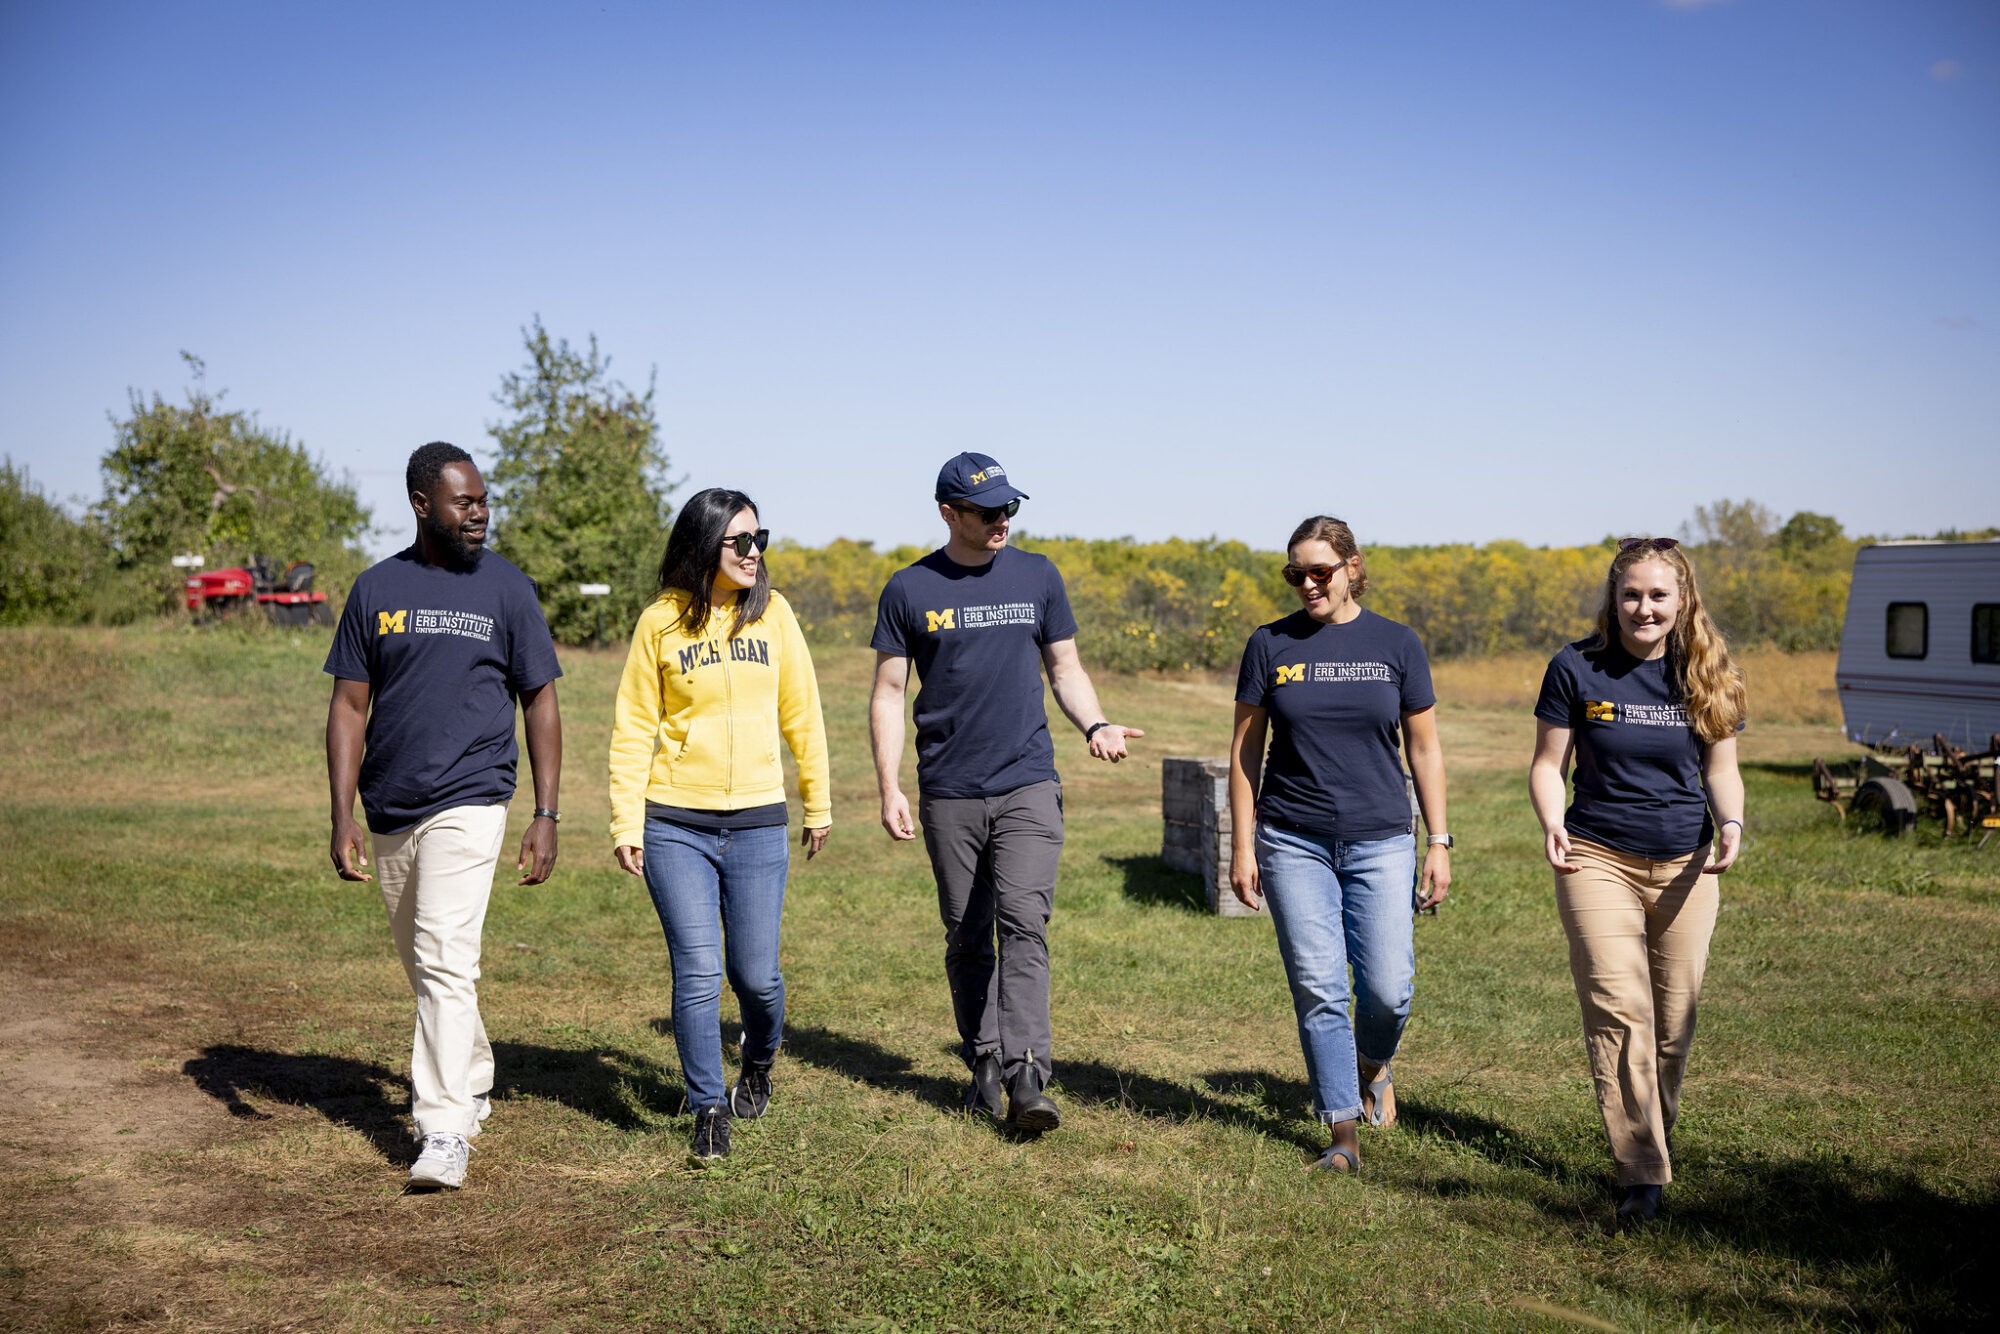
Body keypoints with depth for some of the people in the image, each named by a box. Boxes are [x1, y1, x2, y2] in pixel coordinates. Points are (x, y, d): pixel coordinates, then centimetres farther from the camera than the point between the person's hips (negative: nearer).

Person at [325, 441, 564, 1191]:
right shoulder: (377, 589, 5)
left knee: (446, 961, -15)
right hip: (389, 812, 4)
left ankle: (444, 1130, -14)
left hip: (467, 804, -4)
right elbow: (349, 706, 6)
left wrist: (546, 814, -3)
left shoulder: (506, 589, 0)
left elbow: (540, 700, 3)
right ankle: (472, 1085, 35)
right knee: (425, 967, 16)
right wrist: (342, 818, -2)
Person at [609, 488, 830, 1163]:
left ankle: (758, 1065, 37)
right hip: (675, 825, -1)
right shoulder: (661, 621, -1)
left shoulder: (773, 612, 4)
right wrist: (626, 823, -5)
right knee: (698, 973, -5)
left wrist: (818, 805, 14)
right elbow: (632, 728, 1)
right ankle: (709, 1109, 11)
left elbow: (801, 714, 10)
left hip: (757, 826, 1)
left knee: (755, 974, 5)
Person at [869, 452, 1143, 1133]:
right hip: (950, 794, 1)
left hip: (1028, 785, 0)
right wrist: (889, 787, -4)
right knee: (967, 938, 9)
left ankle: (1026, 1077, -17)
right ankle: (984, 1064, 22)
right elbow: (889, 694, 5)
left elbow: (1067, 670, 12)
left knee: (1023, 924, -13)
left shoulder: (1037, 576, 6)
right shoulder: (909, 590, 2)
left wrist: (1095, 726, -8)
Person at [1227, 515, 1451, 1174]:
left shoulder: (1397, 644, 2)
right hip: (1294, 843, 0)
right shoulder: (1270, 645, 2)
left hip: (1381, 841, 0)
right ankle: (1344, 1131, 10)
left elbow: (1424, 748, 7)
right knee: (1318, 989, -1)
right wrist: (1242, 846, 2)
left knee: (1387, 987, -4)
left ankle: (1372, 1066, 30)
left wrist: (1439, 843, 3)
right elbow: (1245, 749, 6)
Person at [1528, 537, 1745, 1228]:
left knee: (1673, 1020, 7)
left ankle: (1656, 1144, 27)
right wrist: (1552, 825, -17)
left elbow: (1721, 767, 10)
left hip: (1686, 866, 3)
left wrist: (1731, 823, -10)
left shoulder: (1706, 673, 3)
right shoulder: (1577, 669, -4)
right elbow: (1548, 763, 1)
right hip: (1599, 860, -3)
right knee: (1619, 1014, -13)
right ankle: (1641, 1174, -11)